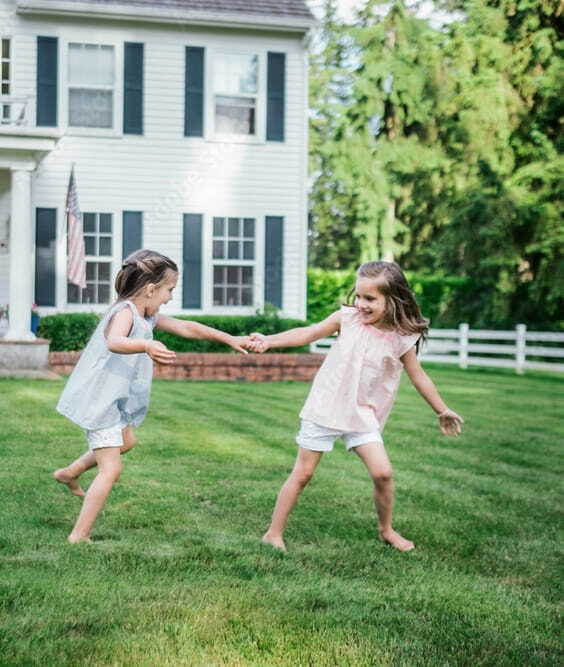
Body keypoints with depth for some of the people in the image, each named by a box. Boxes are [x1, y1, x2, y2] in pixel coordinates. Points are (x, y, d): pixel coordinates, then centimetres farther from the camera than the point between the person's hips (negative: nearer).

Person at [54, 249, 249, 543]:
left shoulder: (148, 317, 6)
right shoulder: (125, 312, -23)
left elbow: (185, 328, 14)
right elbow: (114, 342, -45)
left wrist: (229, 338, 14)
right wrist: (146, 346, -65)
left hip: (114, 400, 10)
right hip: (99, 400, -10)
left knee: (126, 442, 32)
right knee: (110, 469, -9)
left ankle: (70, 473, 45)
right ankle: (79, 536, -3)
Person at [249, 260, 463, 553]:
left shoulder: (401, 338, -7)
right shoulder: (347, 318, -7)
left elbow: (418, 377, 5)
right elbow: (308, 334, -1)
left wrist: (442, 411, 13)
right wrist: (268, 340, -12)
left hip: (363, 416, 0)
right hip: (325, 408, 0)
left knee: (382, 473, -9)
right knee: (302, 473, 3)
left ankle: (386, 530, 16)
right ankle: (274, 533, 14)